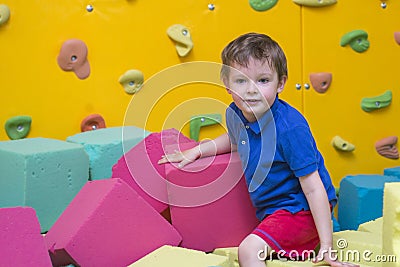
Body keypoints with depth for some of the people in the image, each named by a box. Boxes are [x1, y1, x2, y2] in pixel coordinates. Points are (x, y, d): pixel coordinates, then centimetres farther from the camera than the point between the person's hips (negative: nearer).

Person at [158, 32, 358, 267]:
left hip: (300, 210, -8)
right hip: (271, 209, 9)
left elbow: (314, 188, -25)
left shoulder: (290, 128, -27)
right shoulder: (235, 114, -5)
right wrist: (196, 151, 15)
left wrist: (326, 246, -25)